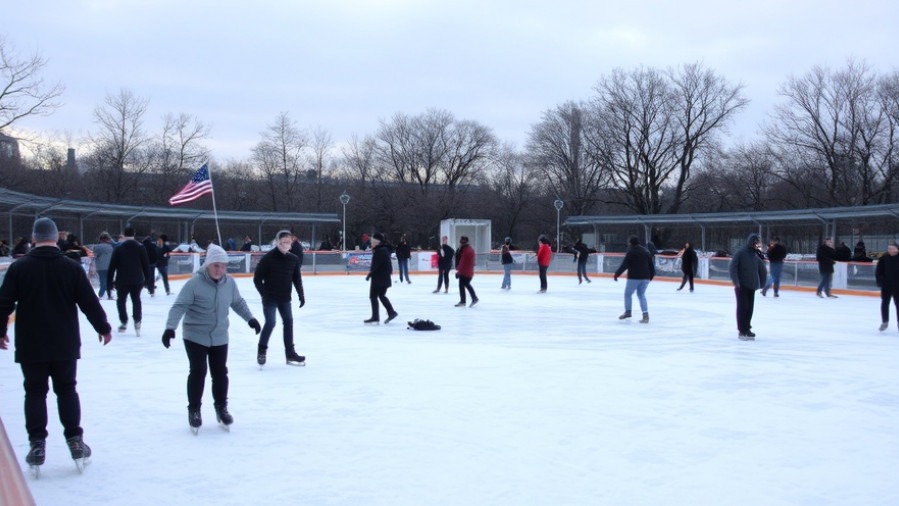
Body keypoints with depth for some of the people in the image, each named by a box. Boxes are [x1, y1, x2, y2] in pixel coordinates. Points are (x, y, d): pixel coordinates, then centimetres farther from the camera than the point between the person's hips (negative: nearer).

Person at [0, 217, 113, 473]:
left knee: (35, 393, 9)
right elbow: (89, 302, -4)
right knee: (67, 390, 11)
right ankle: (75, 441, 11)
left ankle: (37, 445, 8)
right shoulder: (71, 267, -6)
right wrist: (103, 327, 10)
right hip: (65, 345, 0)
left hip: (30, 346, 0)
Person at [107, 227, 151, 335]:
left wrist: (109, 281, 2)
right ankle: (137, 321, -1)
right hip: (137, 280, 1)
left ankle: (124, 322, 14)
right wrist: (147, 280, 9)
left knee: (121, 300, 17)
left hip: (122, 280, -1)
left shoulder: (118, 248, -3)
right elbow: (146, 265, 0)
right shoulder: (141, 247, 0)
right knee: (136, 300, 16)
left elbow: (112, 266, -3)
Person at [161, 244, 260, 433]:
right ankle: (194, 410, 14)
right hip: (195, 336, -4)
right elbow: (179, 306, -23)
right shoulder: (195, 283, -20)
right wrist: (170, 327, -33)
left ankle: (221, 407, 27)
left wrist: (250, 318, 18)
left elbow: (238, 302, 13)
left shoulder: (229, 283, -4)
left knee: (220, 372, 10)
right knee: (198, 372, -2)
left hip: (219, 337, 4)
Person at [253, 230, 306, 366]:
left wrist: (301, 295, 4)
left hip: (285, 298, 5)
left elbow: (297, 278, 9)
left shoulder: (293, 259, 0)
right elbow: (257, 279, -11)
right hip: (270, 298, -5)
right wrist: (264, 294, -15)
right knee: (270, 323, -8)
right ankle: (261, 350, 13)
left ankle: (290, 353, 16)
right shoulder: (267, 258, -14)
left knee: (288, 322, 7)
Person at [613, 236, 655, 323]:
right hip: (645, 277, 6)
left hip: (634, 277, -6)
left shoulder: (631, 252, -8)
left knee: (628, 294, 12)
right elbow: (651, 264, 15)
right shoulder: (646, 251, 13)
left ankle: (627, 312, 18)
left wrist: (617, 274, -8)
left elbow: (624, 265, -14)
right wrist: (651, 275, 24)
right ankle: (645, 314, -1)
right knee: (641, 295, 12)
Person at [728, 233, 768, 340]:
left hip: (751, 285, 6)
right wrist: (736, 281, -20)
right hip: (741, 285, -6)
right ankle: (742, 331, 0)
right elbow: (732, 268, -15)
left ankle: (747, 328, 18)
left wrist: (760, 282, 10)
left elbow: (761, 269, 17)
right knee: (743, 306, -4)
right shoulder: (740, 253, -10)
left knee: (750, 307, 8)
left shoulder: (756, 255, 8)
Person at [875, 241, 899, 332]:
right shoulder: (884, 258, -4)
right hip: (886, 285, 1)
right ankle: (885, 322, 18)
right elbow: (878, 271, 0)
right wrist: (879, 281, -9)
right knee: (884, 303, 6)